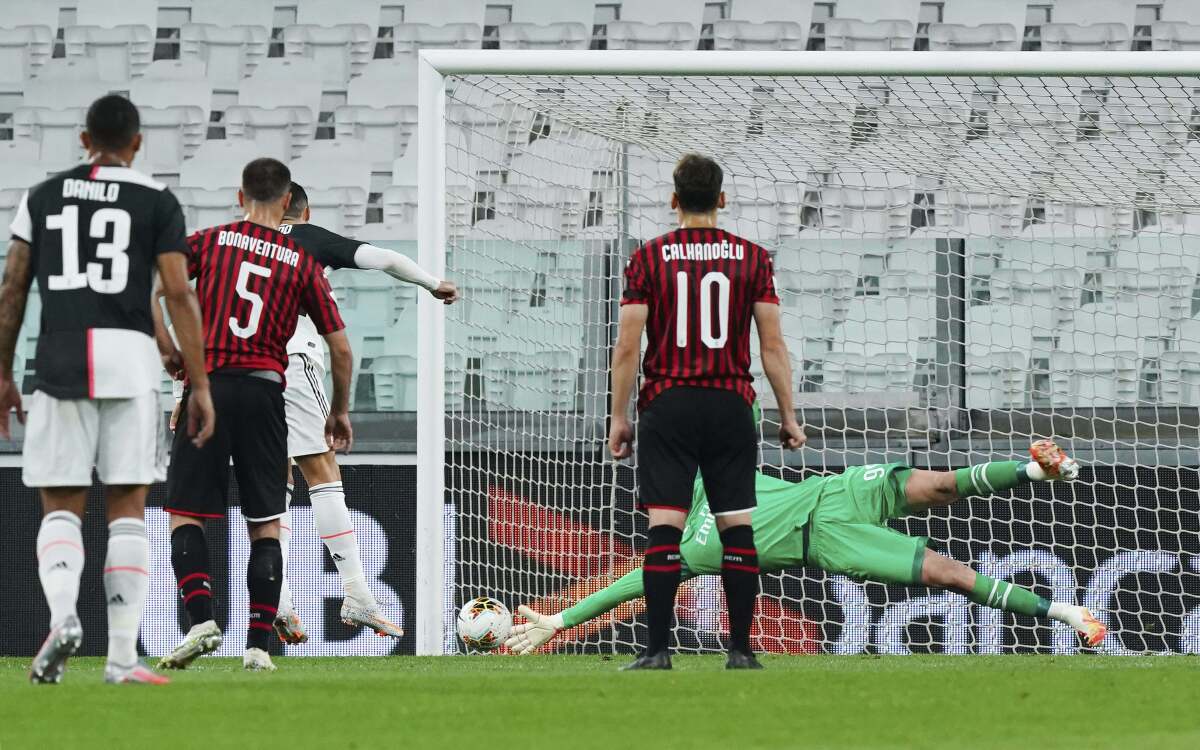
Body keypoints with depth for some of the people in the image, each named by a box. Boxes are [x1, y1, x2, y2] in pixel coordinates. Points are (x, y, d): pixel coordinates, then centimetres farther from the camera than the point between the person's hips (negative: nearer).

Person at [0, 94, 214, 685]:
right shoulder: (157, 202, 5)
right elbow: (179, 295, -1)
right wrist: (200, 386, 1)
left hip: (60, 360, 1)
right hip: (130, 357, -1)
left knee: (61, 507, 6)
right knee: (127, 509, 4)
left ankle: (62, 615, -21)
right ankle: (122, 655, -1)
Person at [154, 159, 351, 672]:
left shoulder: (208, 242, 6)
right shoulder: (303, 263, 9)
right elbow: (340, 347, 9)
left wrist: (168, 350, 5)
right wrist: (340, 412, 23)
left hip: (207, 386, -1)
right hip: (265, 393, 1)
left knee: (185, 515, 5)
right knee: (266, 526, 7)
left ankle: (201, 619, -14)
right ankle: (259, 644, 0)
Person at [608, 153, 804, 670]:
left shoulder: (648, 258, 1)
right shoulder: (752, 258, 3)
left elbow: (627, 346, -2)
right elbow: (773, 345, 1)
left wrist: (618, 416, 4)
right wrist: (788, 416, 7)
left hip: (667, 406, -1)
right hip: (731, 405, 1)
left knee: (664, 528, -4)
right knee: (737, 527, 5)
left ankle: (657, 651, -10)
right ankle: (741, 651, 4)